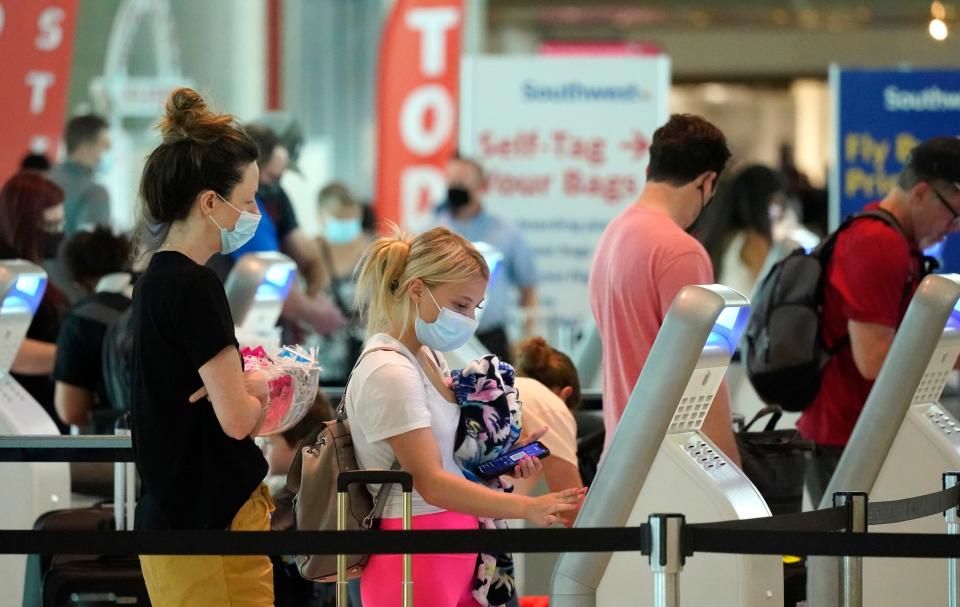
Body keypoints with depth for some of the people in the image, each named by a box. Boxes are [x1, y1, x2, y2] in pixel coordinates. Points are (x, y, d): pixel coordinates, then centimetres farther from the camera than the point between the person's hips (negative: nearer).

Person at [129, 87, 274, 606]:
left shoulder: (158, 280, 13)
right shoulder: (194, 288, -16)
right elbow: (237, 418, -17)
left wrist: (244, 386, 0)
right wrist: (258, 389, 5)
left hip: (171, 514, 10)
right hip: (213, 523, -10)